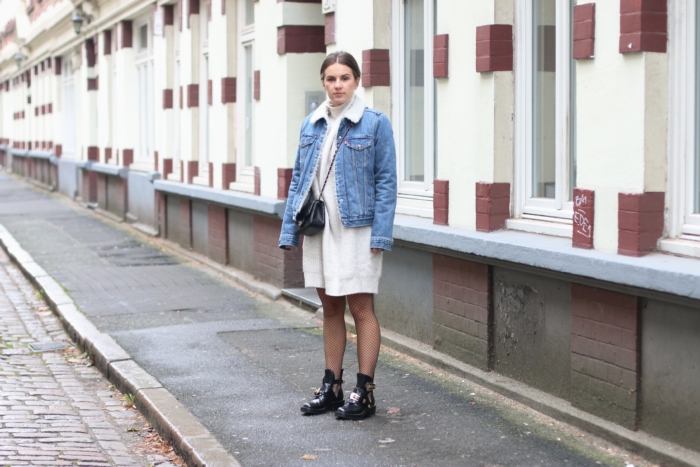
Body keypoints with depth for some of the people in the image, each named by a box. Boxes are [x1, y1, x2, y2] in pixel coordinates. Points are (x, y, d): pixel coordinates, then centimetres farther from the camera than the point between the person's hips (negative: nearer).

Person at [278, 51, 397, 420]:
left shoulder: (375, 123, -5)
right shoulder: (311, 125, 9)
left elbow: (385, 181, -7)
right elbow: (298, 179, 12)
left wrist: (381, 234, -14)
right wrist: (289, 229, 6)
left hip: (356, 229, -5)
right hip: (318, 229, 5)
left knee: (361, 309, -1)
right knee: (330, 308, 12)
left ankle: (364, 392, 7)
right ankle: (331, 387, 21)